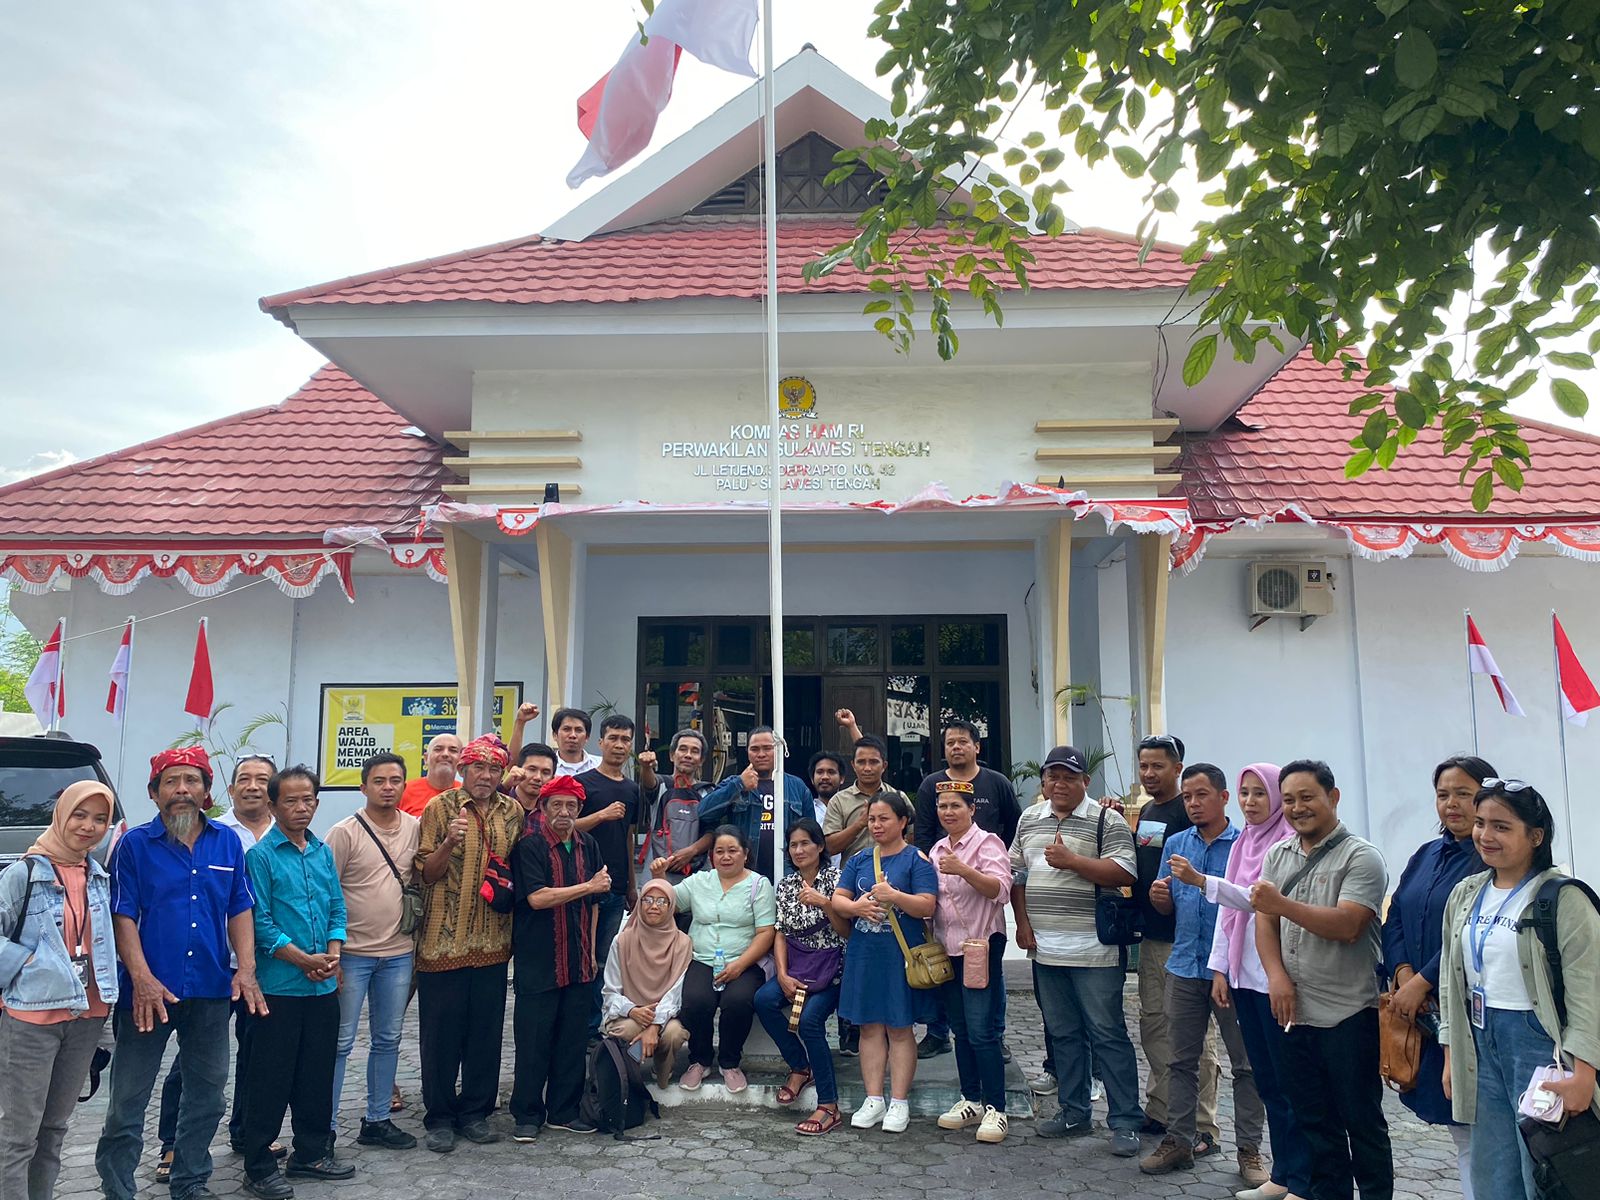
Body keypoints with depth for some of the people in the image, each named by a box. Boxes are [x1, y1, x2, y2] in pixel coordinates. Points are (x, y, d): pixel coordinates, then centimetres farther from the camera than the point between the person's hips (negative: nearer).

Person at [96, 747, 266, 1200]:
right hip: (149, 992, -3)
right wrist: (142, 978, -17)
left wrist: (246, 968, -4)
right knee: (128, 1101, 4)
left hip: (212, 991, 4)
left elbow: (240, 909, 7)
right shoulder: (134, 844, -4)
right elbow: (123, 916, -7)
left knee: (207, 1095, 14)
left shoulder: (228, 842, 5)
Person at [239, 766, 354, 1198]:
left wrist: (333, 955, -6)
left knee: (318, 1075, 14)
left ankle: (311, 1153, 28)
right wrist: (305, 960, -16)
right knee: (271, 1079, 3)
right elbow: (260, 922, -13)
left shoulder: (324, 851, 9)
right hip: (280, 986, -6)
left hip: (324, 985, 6)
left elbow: (337, 909, 10)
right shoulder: (260, 855, -8)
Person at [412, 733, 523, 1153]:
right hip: (444, 940, -3)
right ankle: (439, 1118, 19)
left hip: (493, 941, 3)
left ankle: (474, 1112, 24)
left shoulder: (512, 810, 7)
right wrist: (450, 842, -22)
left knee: (486, 1032, 10)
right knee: (441, 1034, 5)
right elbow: (426, 874, -5)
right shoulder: (439, 807, -5)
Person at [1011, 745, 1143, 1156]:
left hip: (1093, 950, -6)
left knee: (1107, 1034, 0)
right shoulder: (1029, 820, 12)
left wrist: (1071, 860, -20)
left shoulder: (1106, 822, -5)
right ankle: (1074, 1113, 26)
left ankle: (1125, 1122, 8)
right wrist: (1022, 923, 7)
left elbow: (1124, 873, -16)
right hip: (1045, 948, 6)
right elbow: (1016, 873, 16)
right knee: (1063, 1034, 14)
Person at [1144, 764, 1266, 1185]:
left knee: (1245, 1063, 5)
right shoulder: (1176, 844, 9)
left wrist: (1198, 880, -26)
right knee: (1182, 1059, 12)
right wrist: (1158, 895, -8)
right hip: (1185, 966, 5)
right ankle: (1178, 1141, 21)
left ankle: (1249, 1149, 15)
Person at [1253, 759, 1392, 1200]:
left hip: (1348, 1014, -6)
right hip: (1296, 1013, 6)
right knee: (1315, 1122, 16)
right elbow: (1265, 922, 7)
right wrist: (1277, 975, -8)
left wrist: (1282, 905, -29)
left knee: (1362, 1121, 7)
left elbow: (1347, 925, -21)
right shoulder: (1277, 856, 9)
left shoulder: (1361, 857, -9)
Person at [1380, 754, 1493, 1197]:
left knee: (1478, 1130, -2)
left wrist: (1422, 982, -16)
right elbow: (1394, 918, 10)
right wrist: (1404, 975, -6)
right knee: (1460, 1128, 15)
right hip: (1423, 1009, 7)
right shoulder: (1427, 855, 14)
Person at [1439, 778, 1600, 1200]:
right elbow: (1451, 981, 13)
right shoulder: (1465, 894, 8)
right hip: (1479, 1042, 6)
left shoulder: (1563, 899, -11)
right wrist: (1451, 1055, 13)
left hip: (1537, 1041, -6)